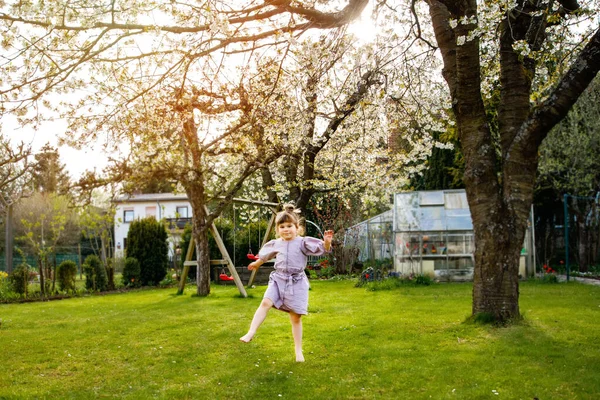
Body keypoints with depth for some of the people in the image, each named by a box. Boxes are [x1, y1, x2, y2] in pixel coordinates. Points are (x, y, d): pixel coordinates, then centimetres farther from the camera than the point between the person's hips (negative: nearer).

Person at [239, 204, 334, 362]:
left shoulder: (303, 242, -7)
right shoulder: (276, 244, 6)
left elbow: (322, 249, -17)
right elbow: (265, 255, 26)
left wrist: (327, 242, -38)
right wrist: (256, 263, 43)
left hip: (296, 283, -3)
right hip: (278, 280, 3)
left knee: (296, 317, 3)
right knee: (265, 303, -20)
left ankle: (298, 350, 14)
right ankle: (250, 333, -20)